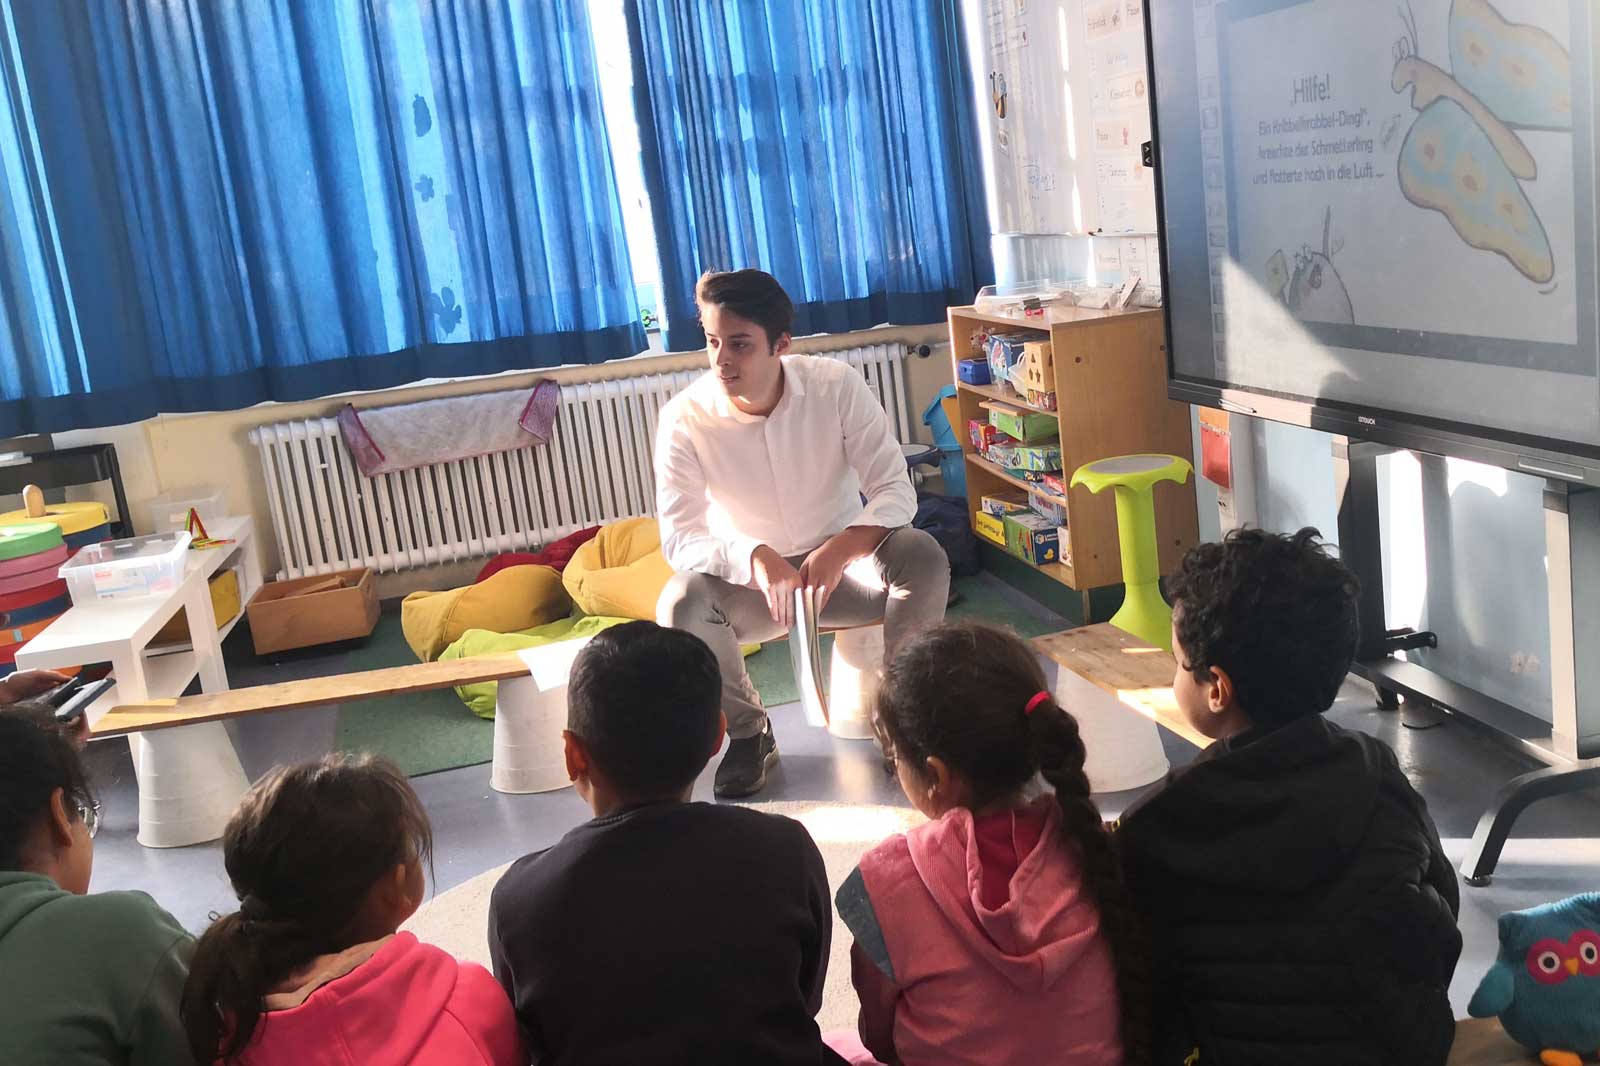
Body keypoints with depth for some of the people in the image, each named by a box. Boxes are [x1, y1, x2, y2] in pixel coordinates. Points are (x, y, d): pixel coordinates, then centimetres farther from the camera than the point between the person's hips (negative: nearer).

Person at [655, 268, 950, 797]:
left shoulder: (837, 385, -18)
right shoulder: (685, 418, -19)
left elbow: (896, 490, -20)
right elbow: (679, 538, -24)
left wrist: (839, 551, -41)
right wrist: (756, 558, -45)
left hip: (841, 562, 0)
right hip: (747, 576, 0)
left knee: (923, 557, -29)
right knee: (680, 604, -31)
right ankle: (748, 734, -4)